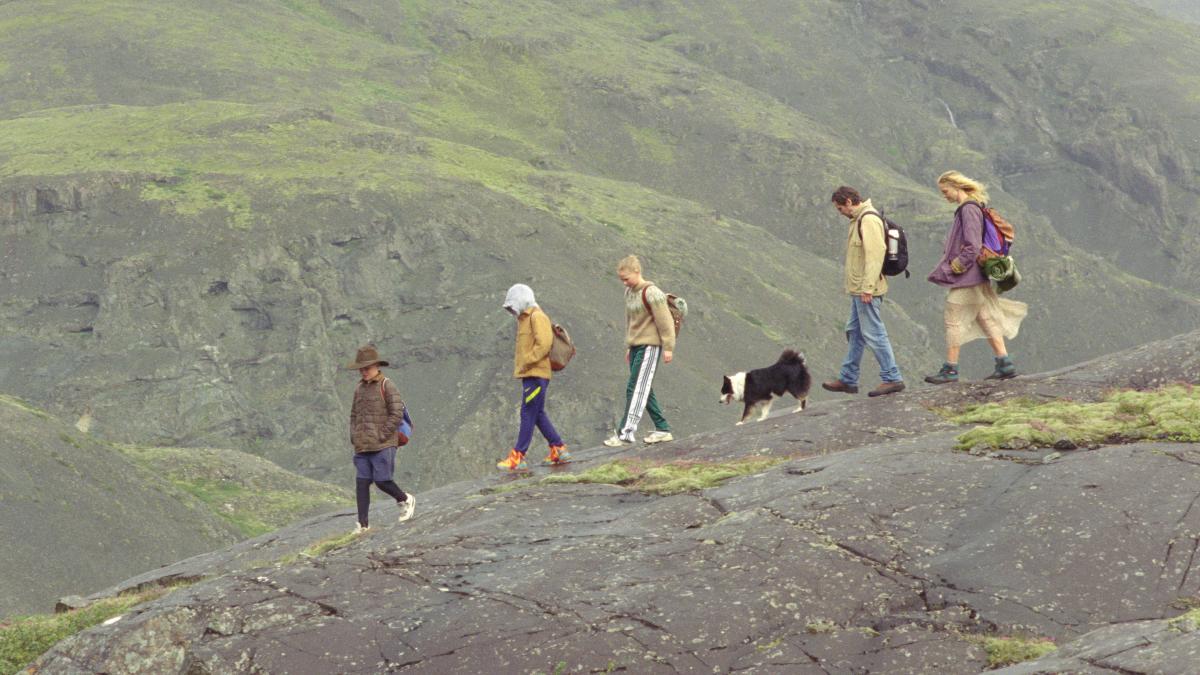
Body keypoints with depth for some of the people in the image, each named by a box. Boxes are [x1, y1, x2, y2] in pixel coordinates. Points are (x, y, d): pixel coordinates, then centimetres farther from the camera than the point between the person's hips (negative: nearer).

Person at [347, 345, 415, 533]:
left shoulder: (387, 387, -6)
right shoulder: (359, 389, 13)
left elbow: (397, 415, -10)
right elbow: (354, 415, 23)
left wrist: (381, 436, -13)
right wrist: (354, 437, 9)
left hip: (383, 445, -6)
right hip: (362, 447, 6)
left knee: (382, 481, -7)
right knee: (362, 482, 0)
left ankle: (406, 500, 21)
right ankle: (363, 523, 2)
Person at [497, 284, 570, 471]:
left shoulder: (537, 317, -11)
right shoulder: (525, 319, 20)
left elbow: (543, 344, -21)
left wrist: (526, 362, -19)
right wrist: (518, 363, 11)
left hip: (536, 374, -10)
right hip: (529, 375, 10)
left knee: (528, 414, -9)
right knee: (538, 415, 12)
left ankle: (517, 458, -11)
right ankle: (559, 450, 17)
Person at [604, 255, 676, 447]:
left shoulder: (651, 293, -14)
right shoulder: (629, 292, 12)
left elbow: (665, 321, -14)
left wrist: (668, 347, -14)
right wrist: (628, 347, 22)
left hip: (650, 346, -9)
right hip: (636, 346, 9)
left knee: (636, 389, -13)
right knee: (644, 390, 10)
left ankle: (626, 432, -16)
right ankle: (662, 429, 16)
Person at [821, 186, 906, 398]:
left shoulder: (869, 220, -17)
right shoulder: (859, 219, 15)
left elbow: (875, 254, -23)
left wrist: (867, 287, -25)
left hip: (866, 291, -11)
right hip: (859, 290, 11)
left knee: (873, 333, -7)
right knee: (854, 333, 15)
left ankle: (892, 378, -4)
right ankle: (848, 380, 22)